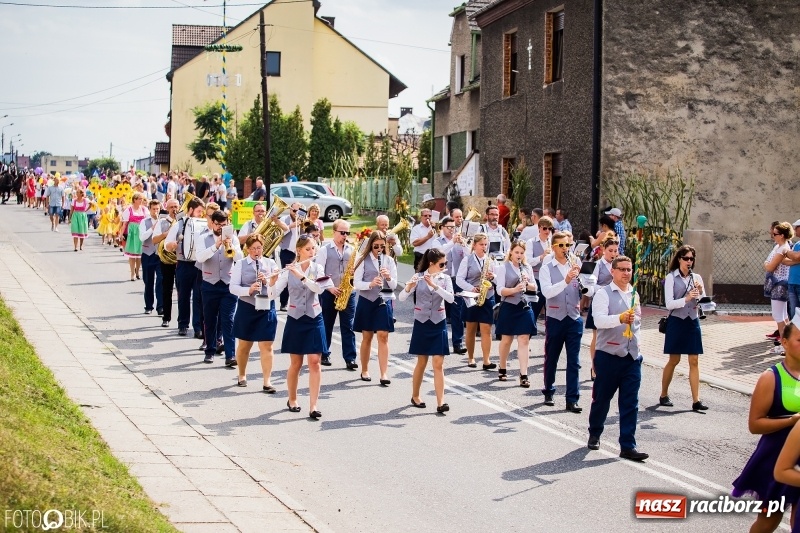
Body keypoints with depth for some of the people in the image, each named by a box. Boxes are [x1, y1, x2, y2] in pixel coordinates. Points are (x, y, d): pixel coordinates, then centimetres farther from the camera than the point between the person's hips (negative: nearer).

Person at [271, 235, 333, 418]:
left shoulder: (317, 268, 0)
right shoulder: (289, 270, -4)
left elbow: (319, 288, -18)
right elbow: (273, 293, -10)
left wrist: (301, 276, -27)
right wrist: (272, 280, -28)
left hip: (314, 319, 1)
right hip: (295, 320, -1)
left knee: (315, 362, -6)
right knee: (296, 363, 7)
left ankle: (313, 406, -7)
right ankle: (292, 400, 27)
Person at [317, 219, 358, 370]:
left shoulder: (352, 250, 9)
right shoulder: (324, 250, -1)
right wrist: (330, 287, -14)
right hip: (328, 293, -2)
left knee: (348, 326, 0)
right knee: (326, 325, 8)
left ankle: (350, 358, -1)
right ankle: (324, 355, 19)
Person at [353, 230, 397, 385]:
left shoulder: (389, 260, 4)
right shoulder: (363, 260, -2)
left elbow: (394, 285, 2)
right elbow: (356, 283, -8)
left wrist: (388, 277, -18)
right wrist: (371, 284, -24)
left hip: (383, 302, 1)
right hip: (366, 301, -1)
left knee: (383, 337, -7)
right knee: (367, 337, 8)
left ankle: (384, 374, -10)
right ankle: (364, 370, 23)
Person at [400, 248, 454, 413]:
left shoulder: (445, 278, 0)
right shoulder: (418, 277, -4)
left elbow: (450, 298, -16)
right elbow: (401, 298, -11)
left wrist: (434, 285, -27)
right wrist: (409, 287, -32)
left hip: (438, 324, 1)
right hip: (421, 324, -1)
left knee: (438, 364, -6)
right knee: (422, 362, 9)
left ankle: (440, 403, -10)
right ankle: (415, 396, 27)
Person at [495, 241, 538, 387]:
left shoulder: (528, 268, 8)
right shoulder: (504, 268, -4)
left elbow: (534, 288, 11)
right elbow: (500, 290, -12)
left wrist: (527, 283, -10)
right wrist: (514, 289, -29)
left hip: (524, 307, 2)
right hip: (509, 307, -2)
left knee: (524, 340, -4)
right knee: (506, 340, 9)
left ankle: (523, 375, -7)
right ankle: (502, 369, 29)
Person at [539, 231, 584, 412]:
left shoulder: (576, 266, 6)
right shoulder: (546, 269, -1)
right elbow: (547, 292, -17)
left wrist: (579, 274, -18)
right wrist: (565, 281, -31)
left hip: (574, 319, 1)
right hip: (555, 319, -1)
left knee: (574, 361, -1)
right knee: (551, 359, 11)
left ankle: (572, 399, 1)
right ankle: (548, 393, 29)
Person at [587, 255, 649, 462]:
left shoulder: (634, 295, 13)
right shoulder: (603, 294, -8)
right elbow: (599, 320, -24)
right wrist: (620, 318, -39)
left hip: (632, 357, 5)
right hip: (608, 356, -5)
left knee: (630, 404, 0)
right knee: (601, 399, 8)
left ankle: (628, 446, 0)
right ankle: (594, 435, 31)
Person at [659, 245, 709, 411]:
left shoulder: (696, 278, 6)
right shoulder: (671, 278, -5)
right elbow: (669, 304, -12)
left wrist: (700, 291, -12)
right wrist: (686, 299, -26)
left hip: (692, 322, 3)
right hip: (676, 321, -3)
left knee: (694, 361, 1)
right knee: (674, 360, 5)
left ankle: (696, 401, 0)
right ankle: (663, 395, 22)